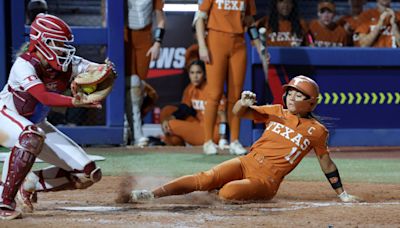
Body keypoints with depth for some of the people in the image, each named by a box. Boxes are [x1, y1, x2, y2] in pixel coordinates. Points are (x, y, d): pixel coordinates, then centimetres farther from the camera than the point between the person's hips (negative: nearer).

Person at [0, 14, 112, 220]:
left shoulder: (69, 65, -10)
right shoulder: (24, 65, -26)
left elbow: (93, 68, -25)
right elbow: (44, 97, -40)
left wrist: (104, 70, -50)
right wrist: (74, 102, -55)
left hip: (36, 124, 6)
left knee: (88, 174, -4)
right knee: (32, 136, -43)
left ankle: (28, 184, 10)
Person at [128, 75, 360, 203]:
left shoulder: (317, 130, 2)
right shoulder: (276, 112, 12)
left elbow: (327, 164, 10)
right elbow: (240, 112, 8)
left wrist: (342, 194, 11)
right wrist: (244, 102, -17)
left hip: (267, 181, -4)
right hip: (246, 163, 4)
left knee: (228, 192, -29)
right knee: (206, 178, -20)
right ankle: (152, 194, -22)